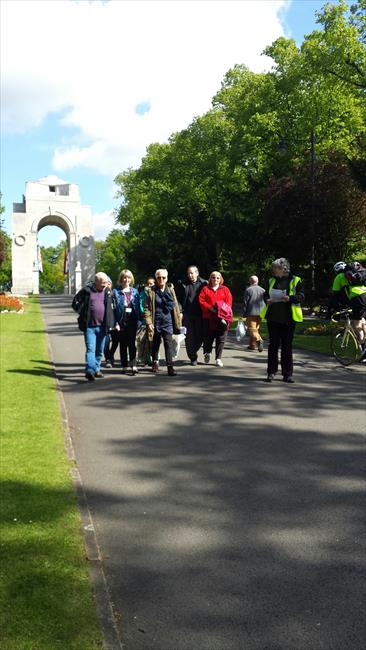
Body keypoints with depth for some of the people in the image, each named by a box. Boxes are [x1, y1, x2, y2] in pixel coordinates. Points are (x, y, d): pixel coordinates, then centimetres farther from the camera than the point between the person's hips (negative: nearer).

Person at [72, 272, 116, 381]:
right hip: (89, 326, -4)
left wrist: (111, 322, 9)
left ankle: (96, 369, 27)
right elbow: (75, 302, 4)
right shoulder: (87, 290, -3)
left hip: (102, 326, 4)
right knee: (90, 348, -13)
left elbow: (113, 306, 19)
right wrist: (83, 313, -3)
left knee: (100, 350, 13)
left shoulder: (108, 291, 8)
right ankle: (90, 370, -19)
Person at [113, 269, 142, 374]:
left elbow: (138, 306, 10)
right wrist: (115, 322, -11)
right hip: (121, 321, -1)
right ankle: (124, 366, 15)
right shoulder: (116, 291, 0)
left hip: (132, 320, 1)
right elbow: (113, 307, -3)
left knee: (132, 343, -5)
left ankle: (133, 365, -7)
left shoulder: (135, 291, 9)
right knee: (123, 344, 7)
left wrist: (139, 320, 1)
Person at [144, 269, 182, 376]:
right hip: (156, 323, 0)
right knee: (155, 344, 13)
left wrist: (177, 322, 5)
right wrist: (149, 323, -12)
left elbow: (175, 306, 9)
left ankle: (170, 367, -10)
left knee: (169, 344, -9)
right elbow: (147, 308, -4)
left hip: (168, 322, 0)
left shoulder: (170, 290, 6)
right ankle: (155, 362, 34)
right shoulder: (151, 292, -1)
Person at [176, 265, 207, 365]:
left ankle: (193, 352, 28)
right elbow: (178, 298, 10)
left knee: (200, 336, 3)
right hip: (187, 315, 0)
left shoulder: (203, 283, 2)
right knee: (190, 337, 0)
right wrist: (180, 311, 2)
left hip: (199, 314, 0)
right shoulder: (183, 285, 5)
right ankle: (193, 357, 10)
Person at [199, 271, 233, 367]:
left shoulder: (225, 289, 10)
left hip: (222, 318, 0)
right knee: (208, 337, 5)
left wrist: (224, 311, -12)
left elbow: (229, 302, 3)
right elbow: (201, 301, -1)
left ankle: (218, 358, 6)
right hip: (208, 317, 0)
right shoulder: (205, 289, 9)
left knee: (221, 339, -2)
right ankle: (207, 353, 32)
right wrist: (210, 308, -12)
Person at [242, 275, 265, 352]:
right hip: (260, 313, 5)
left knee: (252, 328, -7)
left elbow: (245, 302, -6)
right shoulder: (262, 290, 9)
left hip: (251, 313, -5)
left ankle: (259, 340, -32)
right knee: (255, 328, 14)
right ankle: (252, 345, 19)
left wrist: (244, 314, -1)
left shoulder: (248, 290, -6)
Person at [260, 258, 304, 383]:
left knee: (287, 345, 3)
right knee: (273, 344, 4)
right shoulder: (272, 281, 12)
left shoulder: (295, 280, 1)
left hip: (288, 319, -2)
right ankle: (271, 372, 10)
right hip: (273, 317, 2)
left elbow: (301, 296, -2)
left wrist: (290, 298, -19)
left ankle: (287, 374, 10)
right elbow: (266, 294, 19)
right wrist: (267, 300, -3)